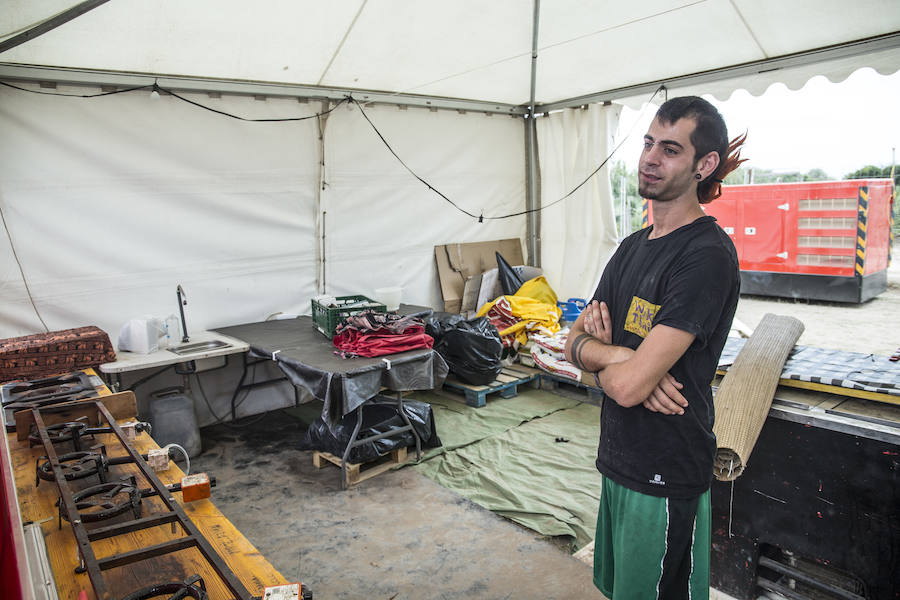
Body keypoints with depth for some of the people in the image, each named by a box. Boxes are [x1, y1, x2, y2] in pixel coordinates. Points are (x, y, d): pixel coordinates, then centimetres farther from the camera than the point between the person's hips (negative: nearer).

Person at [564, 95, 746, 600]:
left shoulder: (706, 254, -22)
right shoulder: (634, 245, 7)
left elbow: (629, 386, -28)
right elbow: (575, 338, 4)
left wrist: (594, 352, -7)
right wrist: (614, 356, -18)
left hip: (666, 475, -8)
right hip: (619, 459, 8)